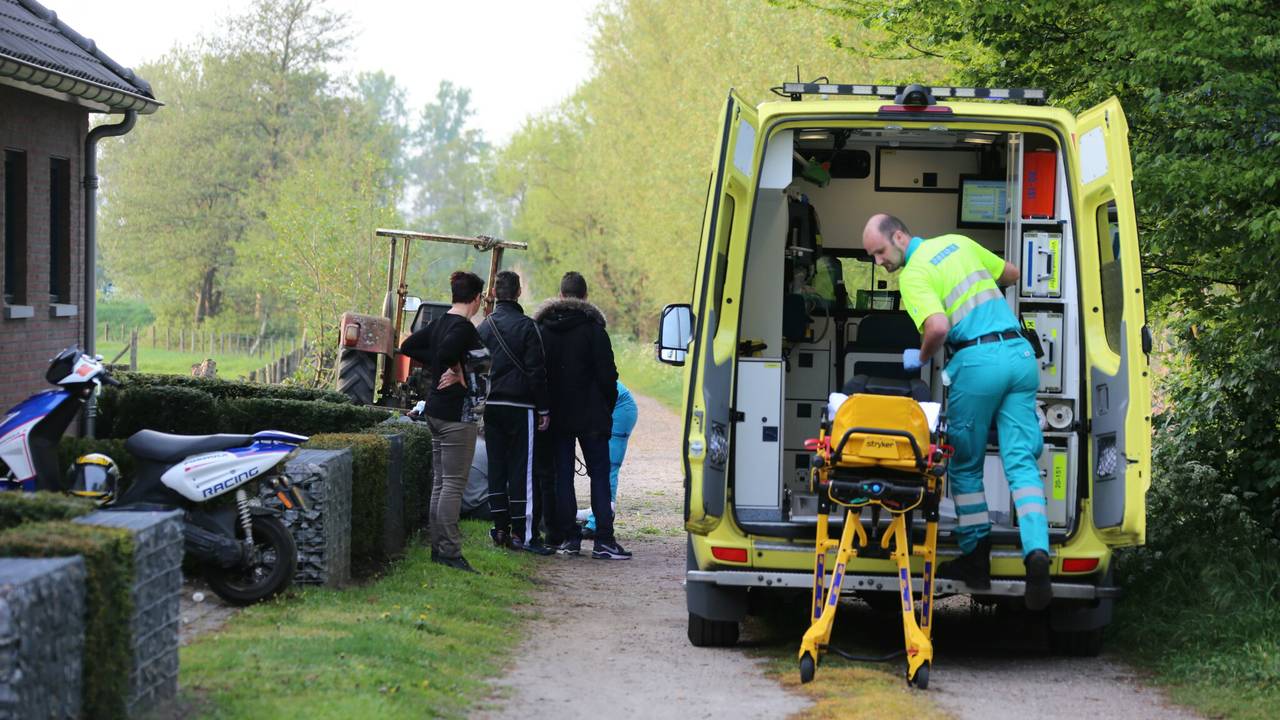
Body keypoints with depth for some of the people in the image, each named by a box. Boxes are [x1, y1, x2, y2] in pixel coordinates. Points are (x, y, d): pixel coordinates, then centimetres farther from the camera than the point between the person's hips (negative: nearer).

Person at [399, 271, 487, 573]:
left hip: (436, 411, 9)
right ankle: (450, 551, -7)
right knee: (454, 483, -7)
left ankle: (438, 546, 17)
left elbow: (409, 346, 14)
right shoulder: (464, 327, -16)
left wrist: (437, 367, 8)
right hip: (457, 412, -9)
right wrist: (457, 372, -15)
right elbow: (446, 352, -33)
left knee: (441, 482, 13)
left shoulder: (440, 322, 10)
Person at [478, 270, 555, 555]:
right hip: (519, 406, -5)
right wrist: (543, 409, -6)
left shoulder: (484, 328, 8)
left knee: (496, 467, 10)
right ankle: (521, 534, -6)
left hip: (491, 406, 5)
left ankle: (500, 530, 12)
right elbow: (536, 371, -11)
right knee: (521, 469, -3)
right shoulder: (526, 326, -9)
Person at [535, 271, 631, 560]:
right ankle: (604, 540, -8)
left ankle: (568, 537, 5)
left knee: (562, 474, 8)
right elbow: (607, 374, -8)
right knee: (599, 474, -1)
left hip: (557, 415, 3)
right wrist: (608, 407, 5)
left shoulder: (543, 329, 6)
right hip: (591, 415, -3)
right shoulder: (592, 328, -7)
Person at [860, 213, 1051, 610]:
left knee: (966, 465, 12)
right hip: (1020, 353, 6)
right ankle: (1036, 552, -17)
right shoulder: (957, 243, 17)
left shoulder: (913, 276, -6)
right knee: (1022, 463, 0)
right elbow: (1010, 273, 31)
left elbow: (938, 327, -21)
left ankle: (976, 557, 14)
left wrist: (920, 358, -1)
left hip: (978, 361, -6)